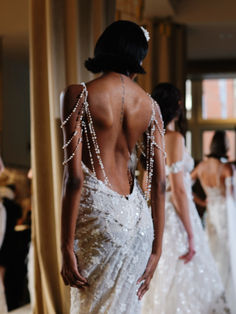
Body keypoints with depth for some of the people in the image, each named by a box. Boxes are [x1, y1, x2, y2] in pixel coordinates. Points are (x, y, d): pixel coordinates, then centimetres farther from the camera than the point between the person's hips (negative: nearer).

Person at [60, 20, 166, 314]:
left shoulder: (79, 95, -6)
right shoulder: (150, 105, 6)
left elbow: (74, 176, -12)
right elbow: (160, 182, 4)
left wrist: (67, 247, -9)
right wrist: (156, 251, 10)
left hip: (98, 212, -4)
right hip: (138, 216, 5)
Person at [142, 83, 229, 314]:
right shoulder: (174, 138, -14)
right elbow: (179, 190, -18)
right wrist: (190, 235, -15)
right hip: (175, 218, -8)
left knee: (160, 283, 15)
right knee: (181, 284, 0)